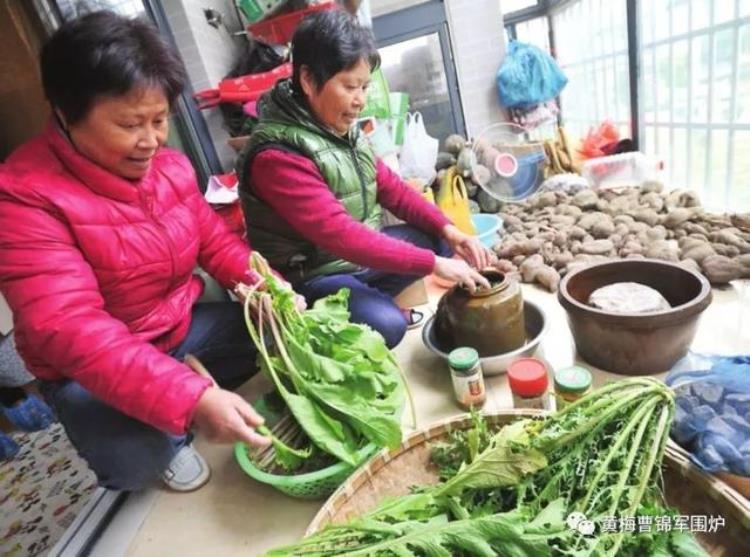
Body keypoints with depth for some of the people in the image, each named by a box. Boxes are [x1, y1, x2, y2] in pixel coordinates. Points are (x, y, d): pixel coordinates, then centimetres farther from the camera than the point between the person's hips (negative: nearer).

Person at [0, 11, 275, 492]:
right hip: (91, 372, -5)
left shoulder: (170, 166, -4)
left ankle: (178, 422, 9)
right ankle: (171, 438, 9)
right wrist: (192, 399, -43)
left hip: (185, 328, 6)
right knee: (137, 460, -31)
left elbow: (215, 240, 4)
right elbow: (69, 329, -33)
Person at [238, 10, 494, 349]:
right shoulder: (276, 155, -25)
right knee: (386, 325, -29)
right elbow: (340, 234, -32)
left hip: (357, 253, 8)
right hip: (310, 276, -8)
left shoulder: (339, 128, 1)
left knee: (436, 239, 5)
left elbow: (390, 187, 4)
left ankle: (366, 300, 2)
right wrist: (434, 264, -31)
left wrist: (448, 229, -9)